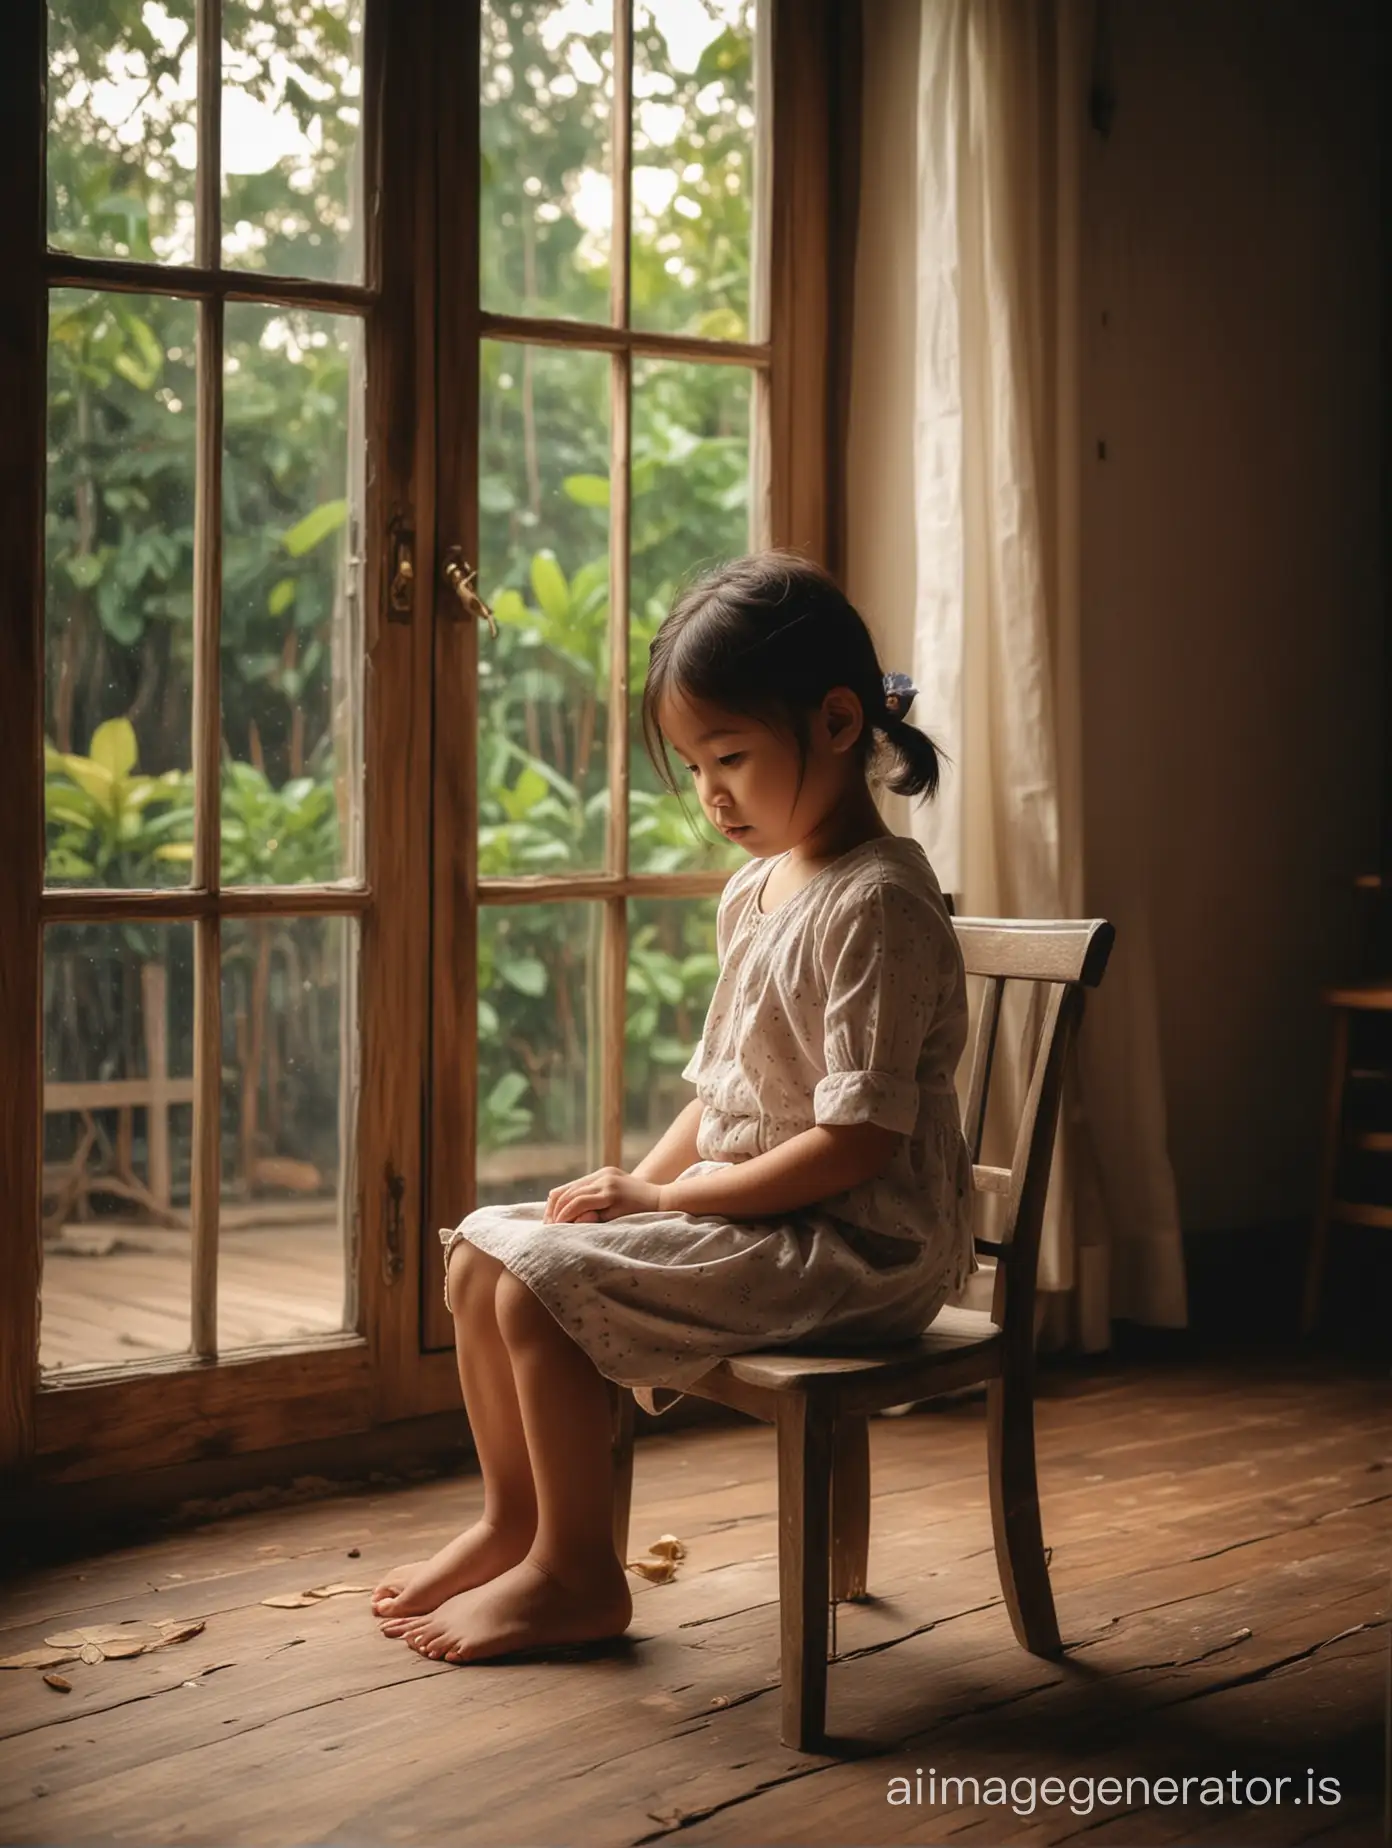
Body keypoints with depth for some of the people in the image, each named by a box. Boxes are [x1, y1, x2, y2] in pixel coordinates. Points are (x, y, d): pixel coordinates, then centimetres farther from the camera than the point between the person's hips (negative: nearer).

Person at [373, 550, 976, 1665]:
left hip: (854, 1247, -9)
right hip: (751, 1213, 10)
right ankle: (513, 1521, 17)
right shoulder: (754, 893, 12)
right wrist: (640, 1183, 0)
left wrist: (675, 1197, -18)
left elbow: (858, 1142, -23)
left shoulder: (876, 904, -18)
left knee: (544, 1282, -21)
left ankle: (577, 1575, -4)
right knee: (481, 1251, 3)